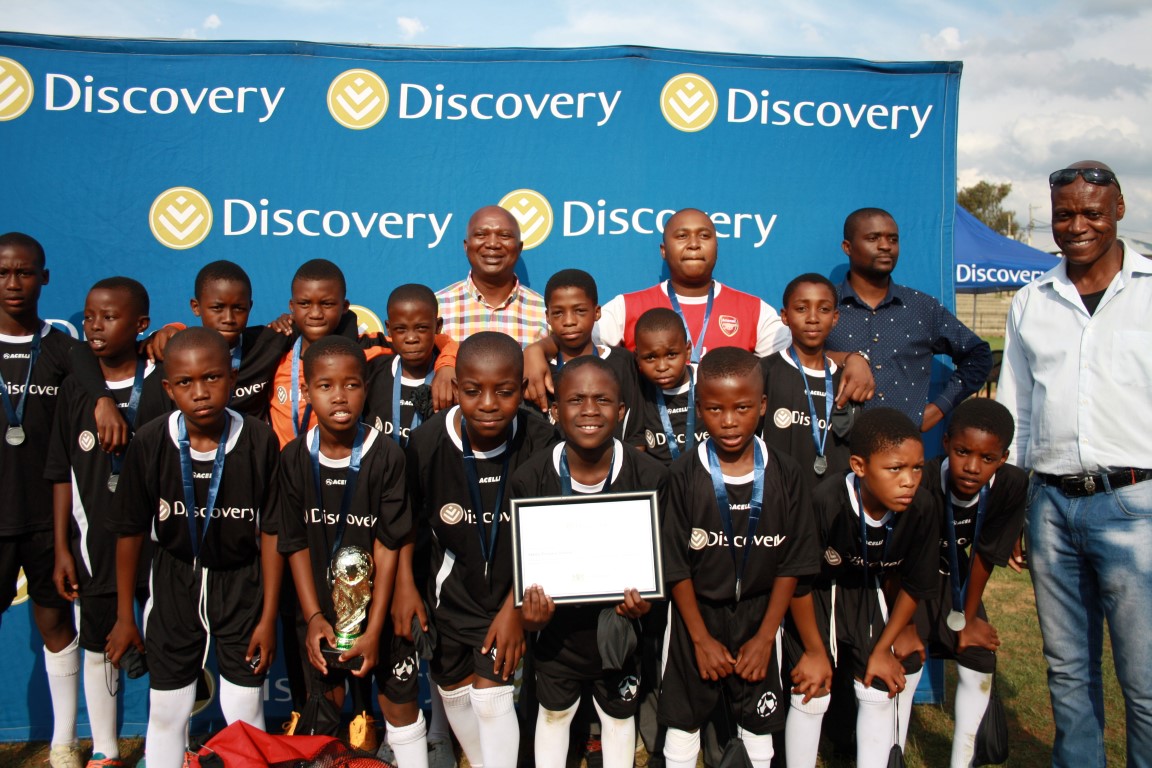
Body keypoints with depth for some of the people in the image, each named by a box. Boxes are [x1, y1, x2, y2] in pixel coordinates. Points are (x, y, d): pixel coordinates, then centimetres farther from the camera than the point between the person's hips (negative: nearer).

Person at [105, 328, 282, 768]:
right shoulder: (150, 443, -15)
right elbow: (130, 531, -4)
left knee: (245, 712, 9)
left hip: (242, 582, -1)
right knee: (165, 712, 13)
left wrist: (269, 616, -7)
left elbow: (271, 531, -10)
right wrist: (124, 616, 3)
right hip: (174, 581, 1)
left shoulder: (260, 441, -18)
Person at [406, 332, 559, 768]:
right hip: (452, 588, 3)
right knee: (455, 691, 17)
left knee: (492, 694, -9)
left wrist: (515, 608, -12)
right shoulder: (427, 442, -21)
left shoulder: (540, 442, -24)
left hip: (513, 588, -2)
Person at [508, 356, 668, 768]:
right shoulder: (530, 479, -17)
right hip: (558, 627, 1)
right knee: (554, 714, 25)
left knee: (619, 717, 23)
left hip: (622, 626, 0)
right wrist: (529, 597, -25)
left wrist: (644, 599, -24)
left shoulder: (650, 477, -18)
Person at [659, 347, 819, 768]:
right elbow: (676, 565, -9)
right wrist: (702, 638, -8)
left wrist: (764, 638, -6)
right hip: (696, 613, -1)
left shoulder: (784, 474, -10)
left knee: (758, 725, 14)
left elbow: (791, 563, -5)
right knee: (683, 719, 12)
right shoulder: (684, 475, -14)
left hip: (758, 614, 1)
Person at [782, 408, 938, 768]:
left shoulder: (921, 508, -24)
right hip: (820, 594, -3)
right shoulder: (825, 503, -35)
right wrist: (813, 651, -8)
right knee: (812, 692, -2)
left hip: (872, 592, 4)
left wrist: (882, 648, 1)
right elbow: (799, 583, -20)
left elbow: (913, 585, -5)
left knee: (880, 689, 5)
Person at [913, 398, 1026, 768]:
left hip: (953, 577, 4)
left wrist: (966, 619, -7)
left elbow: (984, 556, -14)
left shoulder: (1012, 485, -25)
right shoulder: (923, 483, -35)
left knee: (979, 662, 2)